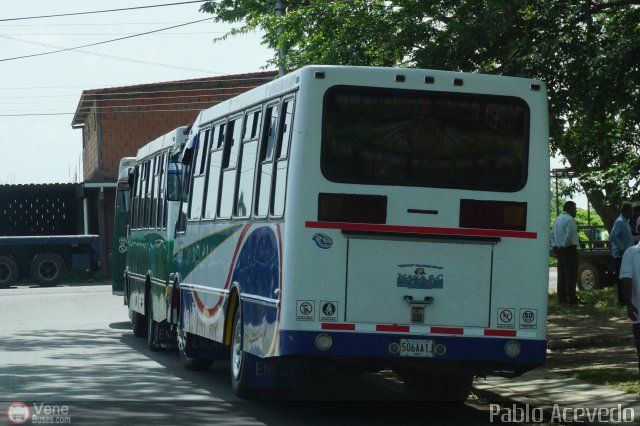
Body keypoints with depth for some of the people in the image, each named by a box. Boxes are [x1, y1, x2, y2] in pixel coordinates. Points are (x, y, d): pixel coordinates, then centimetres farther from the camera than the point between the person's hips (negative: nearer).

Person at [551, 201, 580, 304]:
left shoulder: (557, 219, 17)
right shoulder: (569, 219, -12)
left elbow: (552, 234, 18)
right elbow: (569, 234, -23)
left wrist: (554, 246, 13)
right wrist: (564, 245, -14)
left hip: (559, 250, 9)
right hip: (569, 249, -9)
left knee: (561, 275, 10)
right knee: (571, 275, -8)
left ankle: (561, 298, 11)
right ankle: (571, 298, -11)